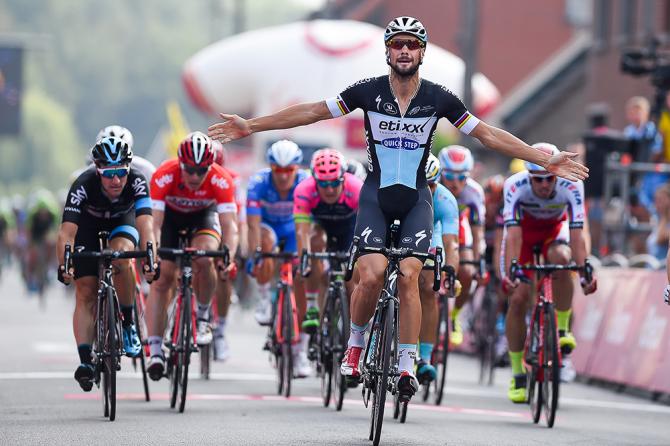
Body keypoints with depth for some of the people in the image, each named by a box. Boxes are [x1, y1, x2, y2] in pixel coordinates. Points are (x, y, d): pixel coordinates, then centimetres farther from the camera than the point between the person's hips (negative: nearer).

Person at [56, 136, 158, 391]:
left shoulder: (136, 182, -32)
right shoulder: (83, 186, -35)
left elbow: (145, 224, -42)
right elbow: (67, 232, -39)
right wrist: (64, 265, -54)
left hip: (122, 223, 0)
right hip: (88, 227, 0)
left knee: (121, 256, -33)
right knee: (85, 294, -11)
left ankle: (128, 324, -17)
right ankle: (85, 361, -14)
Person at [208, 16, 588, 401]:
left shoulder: (439, 98, -6)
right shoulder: (368, 91, -7)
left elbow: (489, 134, 0)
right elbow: (312, 112, -2)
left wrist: (546, 161, -2)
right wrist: (251, 126, -4)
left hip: (416, 199, 0)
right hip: (376, 196, 0)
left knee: (409, 277, -14)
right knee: (372, 276, -17)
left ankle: (407, 366, -5)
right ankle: (356, 343, 10)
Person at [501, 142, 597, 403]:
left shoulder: (571, 186, -33)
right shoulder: (515, 186, -34)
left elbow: (576, 233, -38)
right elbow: (513, 234, -41)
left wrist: (584, 272, -50)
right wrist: (510, 272, -53)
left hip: (555, 229, 0)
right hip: (524, 229, 0)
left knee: (560, 258, -35)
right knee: (518, 298, -12)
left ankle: (562, 330, -16)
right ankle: (517, 375, 0)